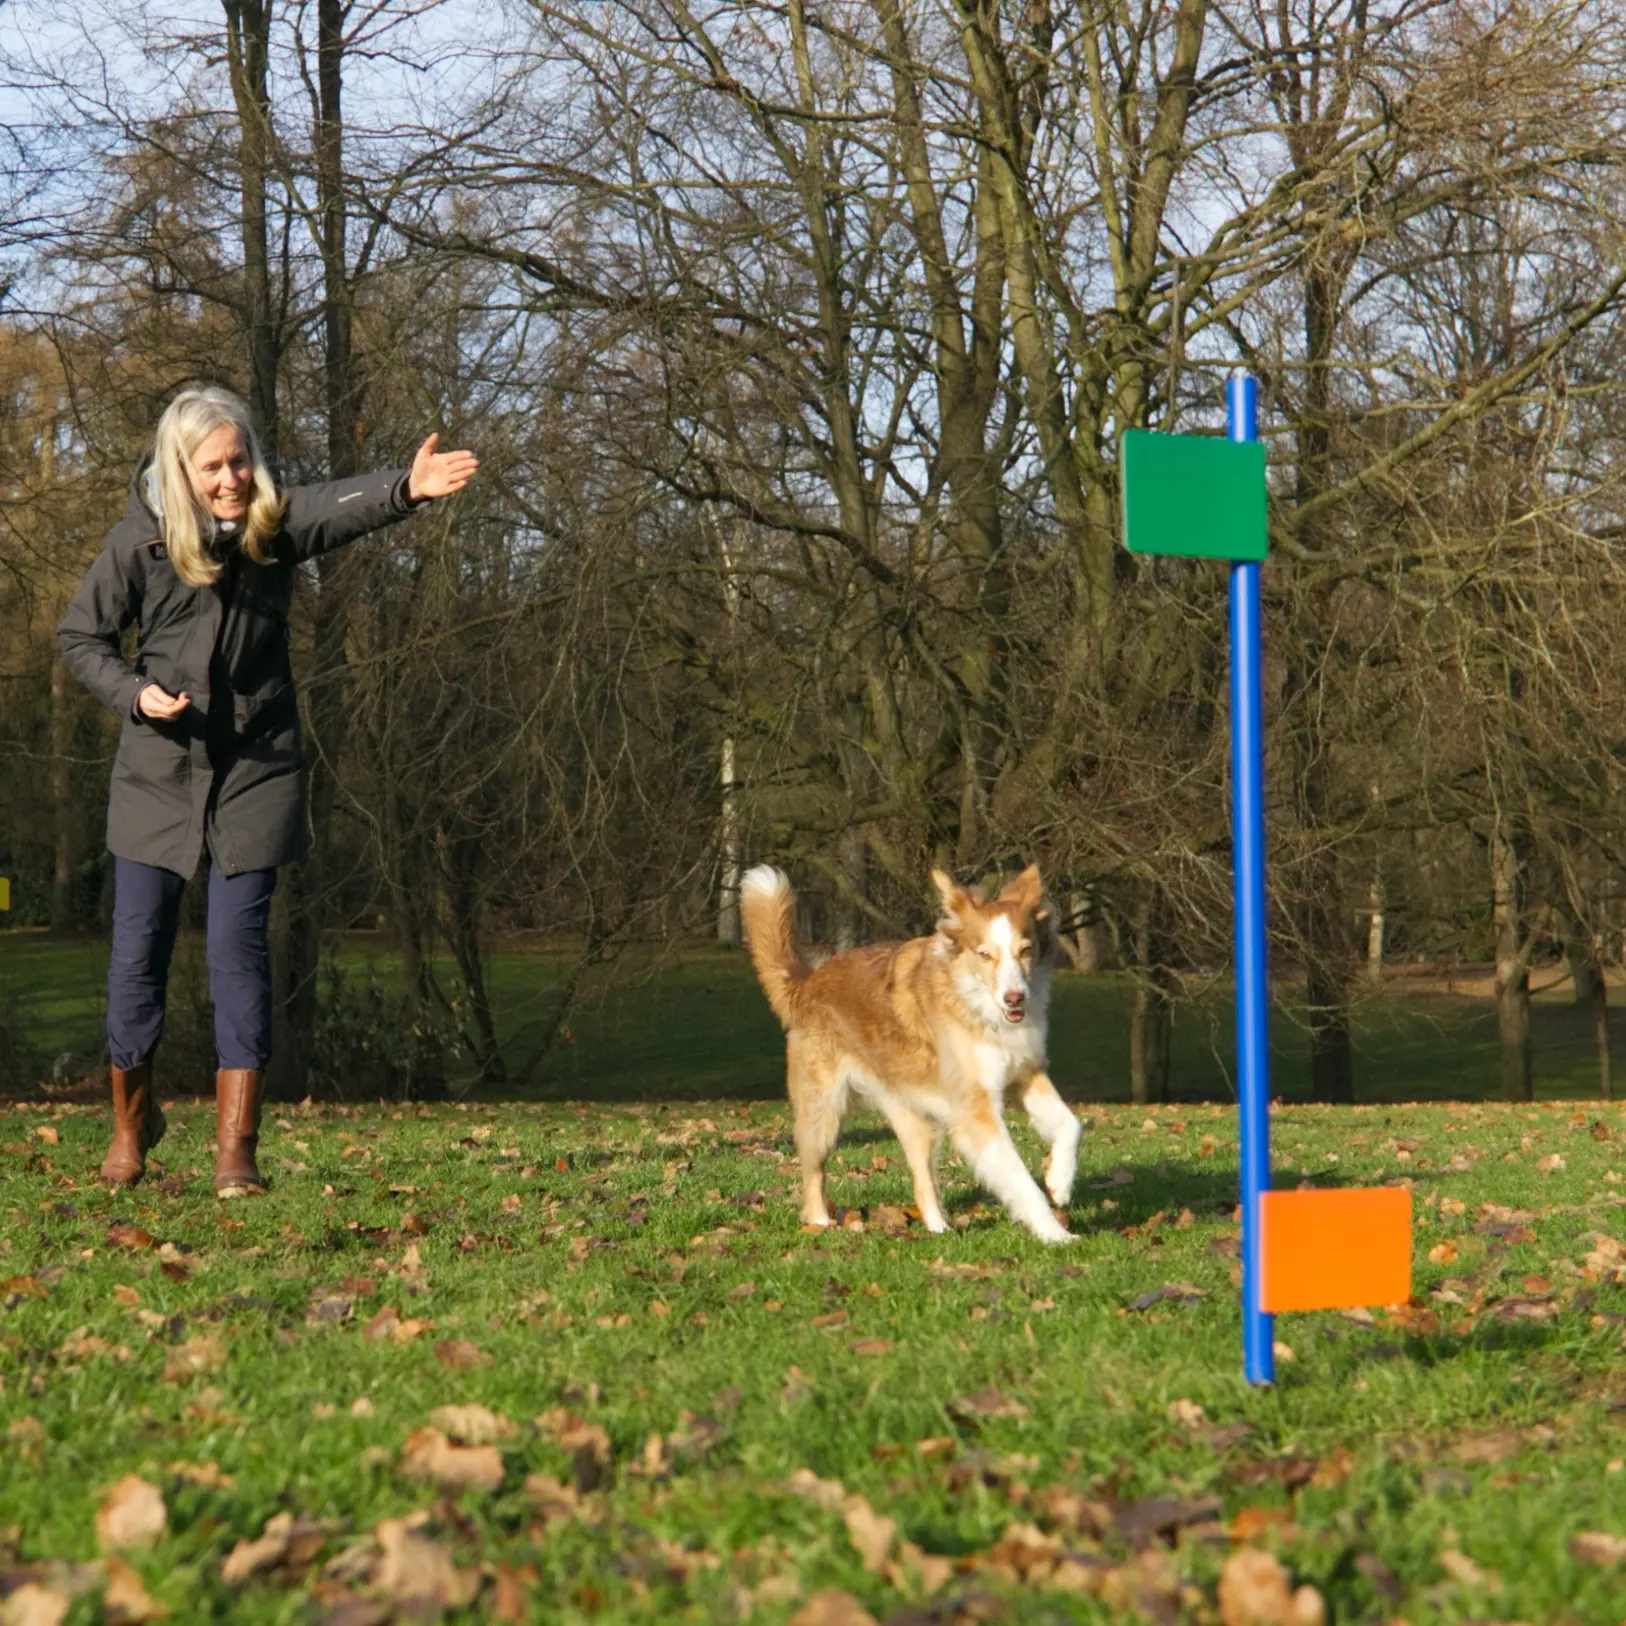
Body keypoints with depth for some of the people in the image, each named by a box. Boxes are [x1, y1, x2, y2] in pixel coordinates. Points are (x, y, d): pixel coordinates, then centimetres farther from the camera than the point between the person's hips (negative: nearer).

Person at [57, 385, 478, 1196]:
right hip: (159, 770, 0)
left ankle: (236, 1146, -1)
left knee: (238, 949, -4)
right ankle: (131, 1117, 27)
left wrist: (410, 486, -48)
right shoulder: (139, 542, -7)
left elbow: (346, 505, -27)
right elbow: (79, 637, 4)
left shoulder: (276, 526, -6)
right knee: (137, 950, 4)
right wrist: (133, 693, -14)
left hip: (256, 770, 0)